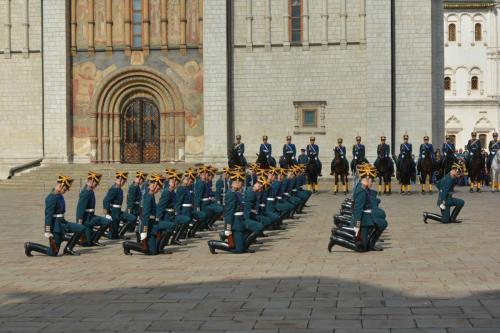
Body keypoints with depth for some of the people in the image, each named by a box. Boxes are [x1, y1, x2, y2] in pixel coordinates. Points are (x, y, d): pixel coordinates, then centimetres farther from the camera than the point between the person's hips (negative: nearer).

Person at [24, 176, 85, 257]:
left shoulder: (60, 196, 8)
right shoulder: (52, 197, -20)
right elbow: (48, 215, -22)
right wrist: (48, 231, -24)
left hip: (62, 223, 9)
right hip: (56, 225, -9)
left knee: (81, 228, -1)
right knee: (53, 252, -3)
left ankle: (68, 249, 5)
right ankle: (30, 246, 9)